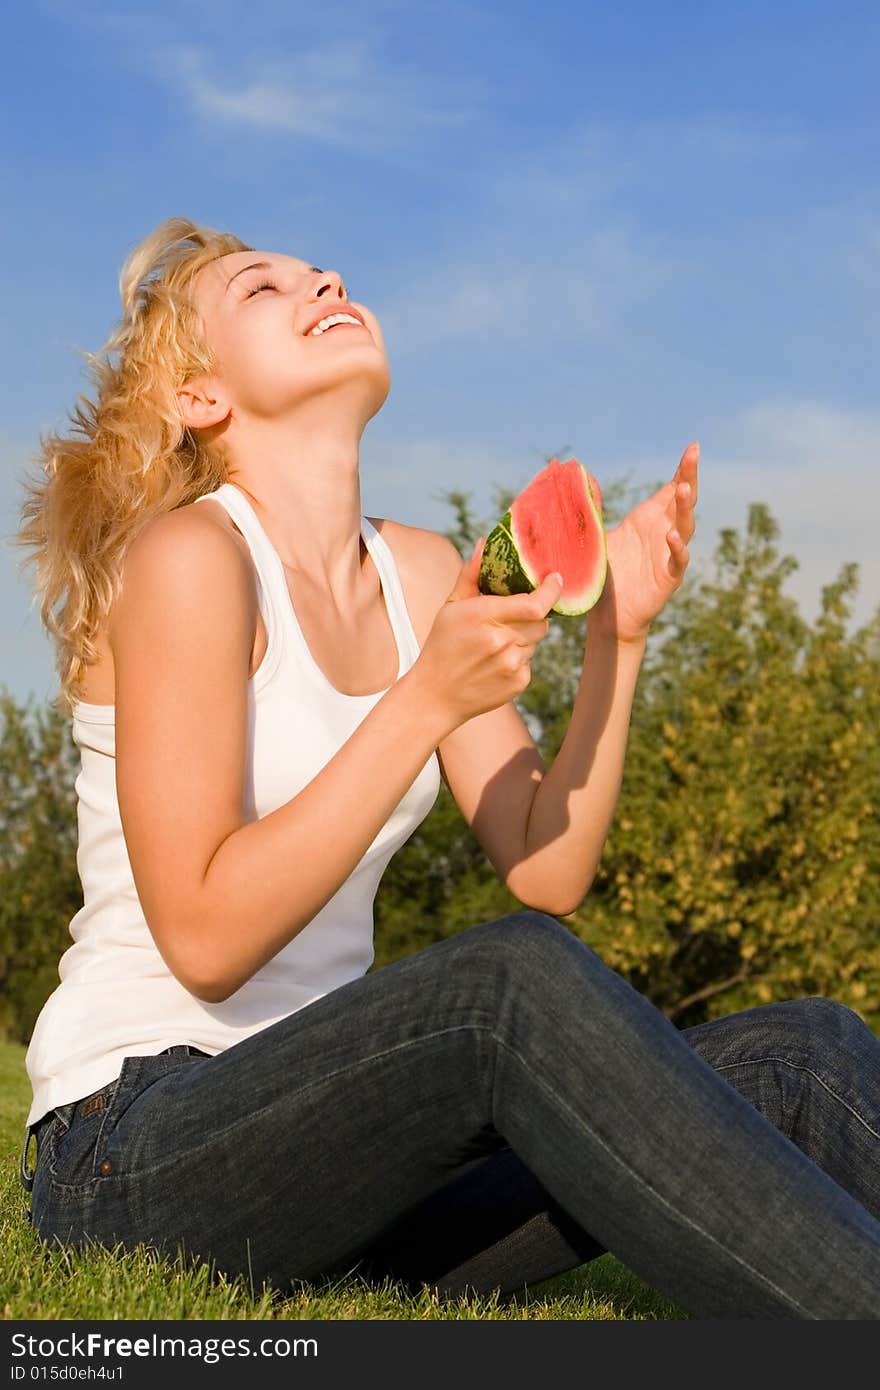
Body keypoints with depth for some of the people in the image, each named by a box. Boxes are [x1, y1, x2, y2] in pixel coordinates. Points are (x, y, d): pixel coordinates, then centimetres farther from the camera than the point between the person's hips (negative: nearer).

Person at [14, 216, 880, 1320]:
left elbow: (546, 872, 6)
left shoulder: (420, 575, 11)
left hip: (327, 1150, 7)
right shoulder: (188, 556, -11)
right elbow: (206, 938, -18)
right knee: (517, 981, -36)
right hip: (130, 1159, -7)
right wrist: (429, 699, -22)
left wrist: (616, 637, -5)